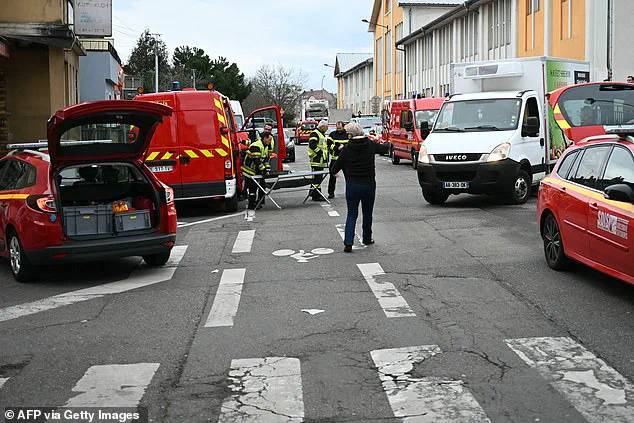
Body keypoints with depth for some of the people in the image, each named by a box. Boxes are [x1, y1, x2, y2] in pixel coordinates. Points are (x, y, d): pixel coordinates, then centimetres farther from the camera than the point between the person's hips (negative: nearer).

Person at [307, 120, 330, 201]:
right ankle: (316, 195, -9)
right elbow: (312, 145, -22)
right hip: (316, 160, -10)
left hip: (321, 160, 10)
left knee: (319, 177, 14)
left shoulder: (322, 134, 21)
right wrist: (320, 152, -20)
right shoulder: (314, 133, -11)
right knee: (317, 178, -10)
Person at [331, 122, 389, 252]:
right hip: (369, 184, 2)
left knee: (351, 215, 4)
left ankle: (348, 242, -8)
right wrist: (386, 145, 39)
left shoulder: (347, 148, -10)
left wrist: (333, 171, 16)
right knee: (367, 213, 19)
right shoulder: (371, 145, -3)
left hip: (352, 185, -1)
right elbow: (384, 149, 15)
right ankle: (367, 238, 30)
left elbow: (338, 164, -6)